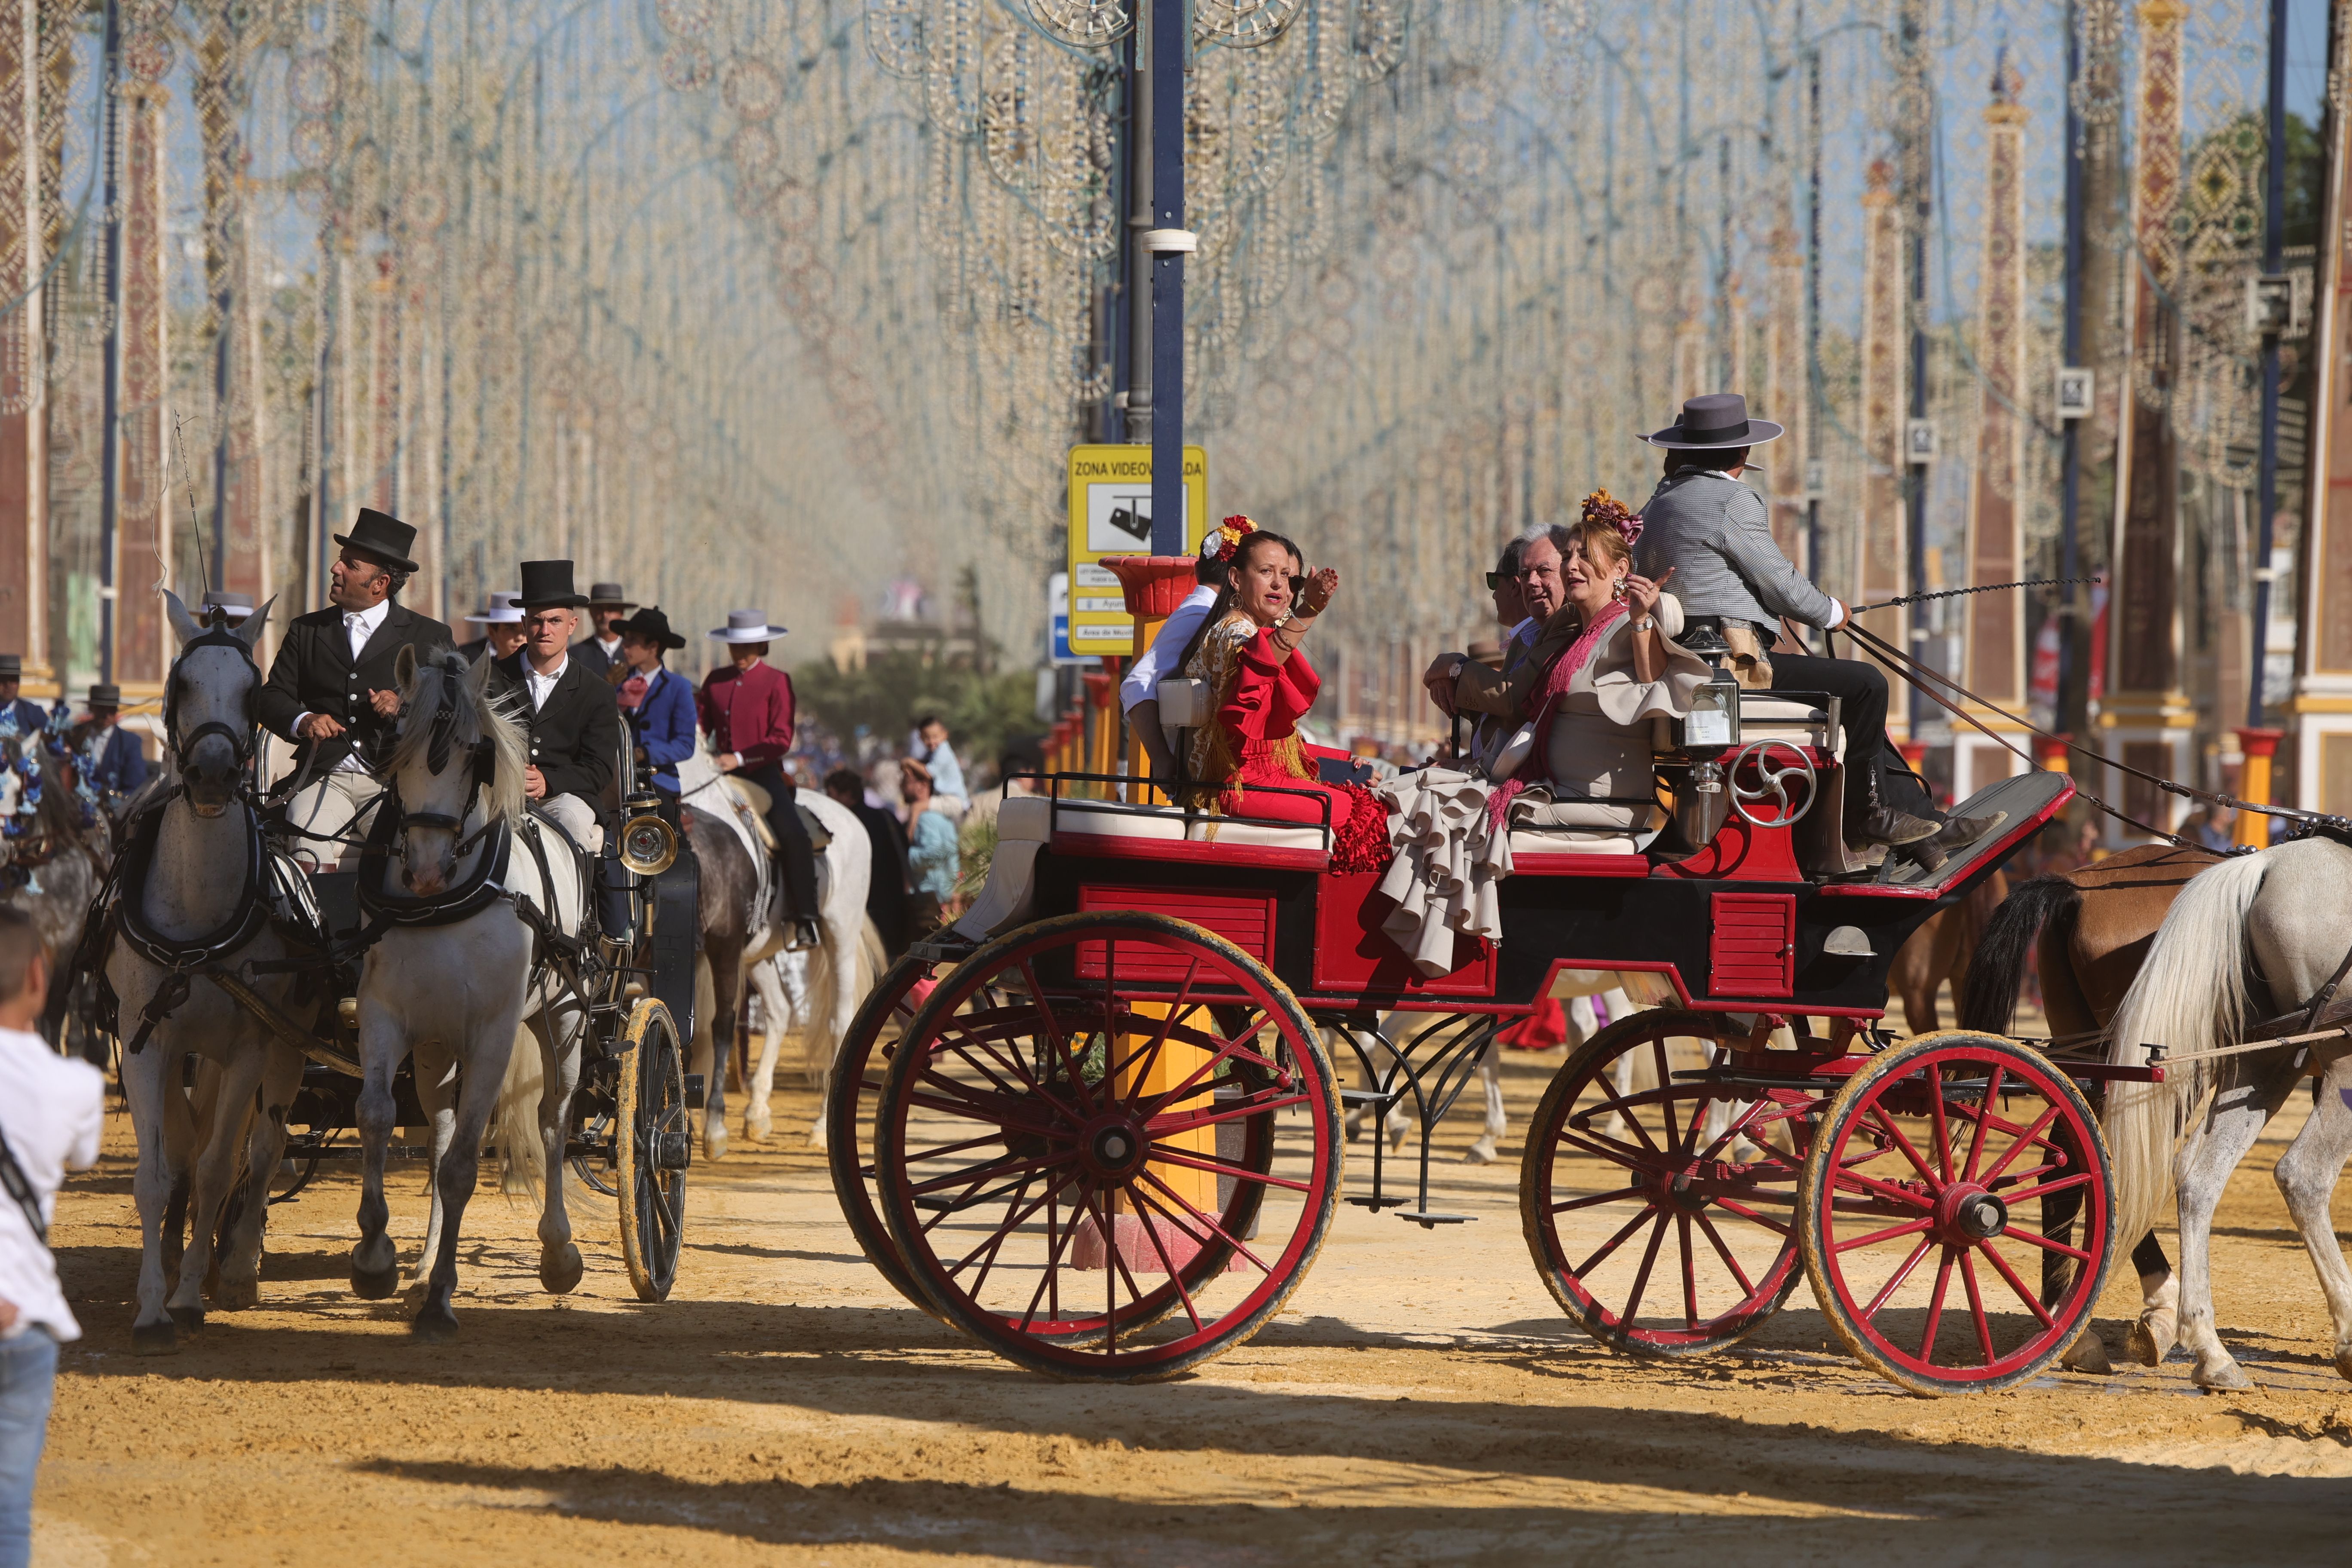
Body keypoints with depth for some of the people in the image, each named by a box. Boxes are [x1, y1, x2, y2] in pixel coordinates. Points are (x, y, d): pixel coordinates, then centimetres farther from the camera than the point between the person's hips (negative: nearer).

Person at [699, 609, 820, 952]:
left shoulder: (777, 682, -2)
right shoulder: (716, 681, 11)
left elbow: (781, 740, -8)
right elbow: (699, 724, 14)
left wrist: (739, 758, -18)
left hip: (763, 773, -5)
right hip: (722, 773, 5)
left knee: (793, 834, -25)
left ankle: (806, 921, -22)